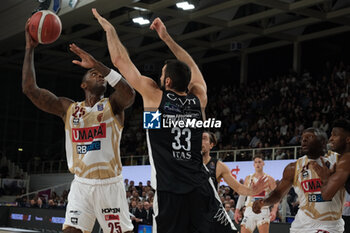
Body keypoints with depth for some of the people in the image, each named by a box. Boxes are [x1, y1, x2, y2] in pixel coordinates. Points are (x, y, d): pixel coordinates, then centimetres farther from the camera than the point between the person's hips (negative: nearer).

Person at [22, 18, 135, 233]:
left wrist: (96, 62, -27)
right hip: (81, 185, 2)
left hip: (110, 185, -2)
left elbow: (130, 94, -26)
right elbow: (30, 89, 1)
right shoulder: (68, 108, 7)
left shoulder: (112, 105, -2)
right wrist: (30, 48, 0)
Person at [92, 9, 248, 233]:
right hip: (201, 189, 3)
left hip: (169, 191, -3)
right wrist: (167, 38, 35)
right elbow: (191, 66, 28)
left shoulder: (154, 96, 0)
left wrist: (109, 29, 22)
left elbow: (120, 60, 8)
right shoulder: (200, 100, 9)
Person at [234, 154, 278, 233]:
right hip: (249, 210, 3)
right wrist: (237, 210, 9)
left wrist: (274, 210, -17)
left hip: (263, 211, -3)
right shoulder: (248, 178, 12)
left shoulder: (269, 179, 2)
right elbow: (242, 195, 15)